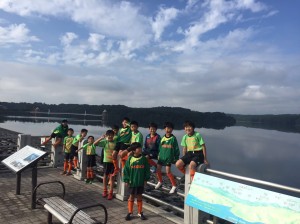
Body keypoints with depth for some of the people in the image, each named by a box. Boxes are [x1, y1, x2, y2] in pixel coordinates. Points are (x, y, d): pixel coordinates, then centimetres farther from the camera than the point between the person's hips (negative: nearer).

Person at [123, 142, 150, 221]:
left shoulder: (143, 159, -4)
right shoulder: (130, 159, -9)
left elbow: (147, 170, 2)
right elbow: (126, 170, -5)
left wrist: (146, 179, 1)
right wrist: (126, 180, -7)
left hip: (141, 182, 2)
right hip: (132, 182, -1)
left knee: (139, 197, 13)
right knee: (131, 197, 10)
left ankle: (140, 212, 26)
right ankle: (130, 213, 22)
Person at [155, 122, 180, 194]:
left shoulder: (173, 138, -5)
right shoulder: (163, 138, 6)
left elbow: (176, 149, -2)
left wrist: (176, 158, -2)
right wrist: (159, 155, 10)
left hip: (169, 157, -5)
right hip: (161, 156, 5)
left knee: (168, 172, -7)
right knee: (158, 170, 8)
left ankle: (174, 186, 9)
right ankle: (160, 182, 34)